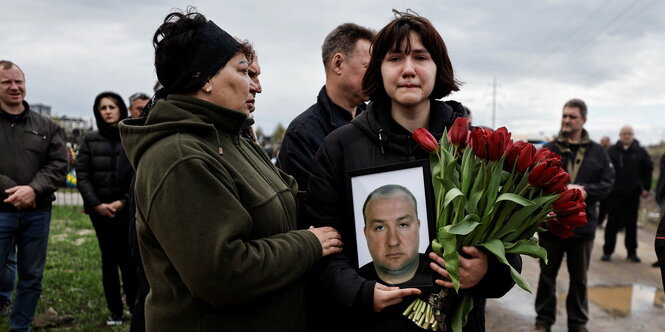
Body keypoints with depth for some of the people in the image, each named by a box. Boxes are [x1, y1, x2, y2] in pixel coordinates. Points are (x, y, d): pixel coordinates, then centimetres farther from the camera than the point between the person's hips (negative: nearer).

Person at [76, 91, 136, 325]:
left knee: (128, 259, -4)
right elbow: (82, 176, 3)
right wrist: (96, 204, -8)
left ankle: (134, 307, 8)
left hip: (128, 209, -2)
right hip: (100, 209, 2)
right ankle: (115, 310, 14)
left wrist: (123, 202, -12)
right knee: (109, 259, 6)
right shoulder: (90, 140, 7)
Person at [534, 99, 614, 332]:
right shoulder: (548, 150, -1)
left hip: (583, 225, 1)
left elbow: (607, 183, -1)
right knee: (547, 275, 11)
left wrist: (586, 191, -19)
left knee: (579, 278, 14)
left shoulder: (597, 152, 4)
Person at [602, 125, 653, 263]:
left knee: (632, 224, 9)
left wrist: (646, 188, 5)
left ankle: (632, 252, 18)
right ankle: (607, 251, 9)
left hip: (633, 194, 2)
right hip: (614, 194, -2)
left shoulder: (640, 152, 4)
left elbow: (648, 169, 10)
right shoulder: (611, 151, -1)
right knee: (612, 223, 2)